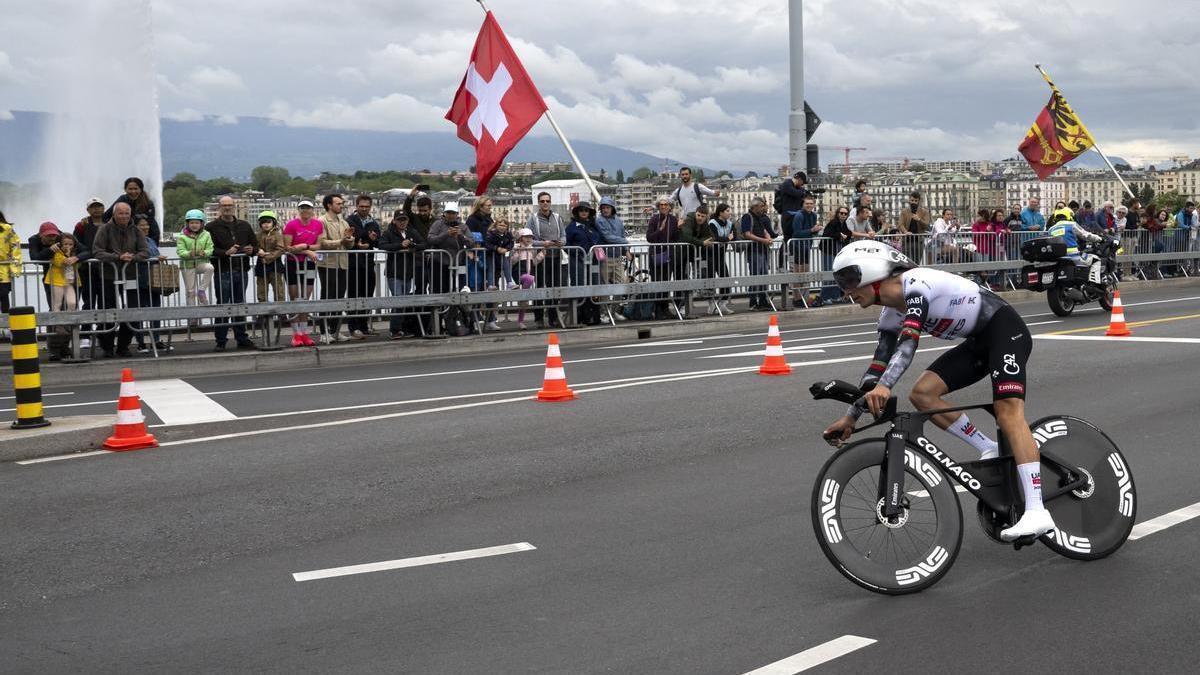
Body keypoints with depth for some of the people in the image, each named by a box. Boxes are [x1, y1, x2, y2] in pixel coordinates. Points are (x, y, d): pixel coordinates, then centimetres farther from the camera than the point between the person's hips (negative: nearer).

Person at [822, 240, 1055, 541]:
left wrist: (884, 386, -47)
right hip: (978, 342, 9)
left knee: (1008, 411, -24)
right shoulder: (890, 316, 6)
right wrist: (851, 417, 4)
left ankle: (1037, 512, -32)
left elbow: (909, 342, -35)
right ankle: (990, 451, 2)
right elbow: (879, 365, 7)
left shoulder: (915, 282, -21)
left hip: (1005, 328, -9)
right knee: (922, 394, -7)